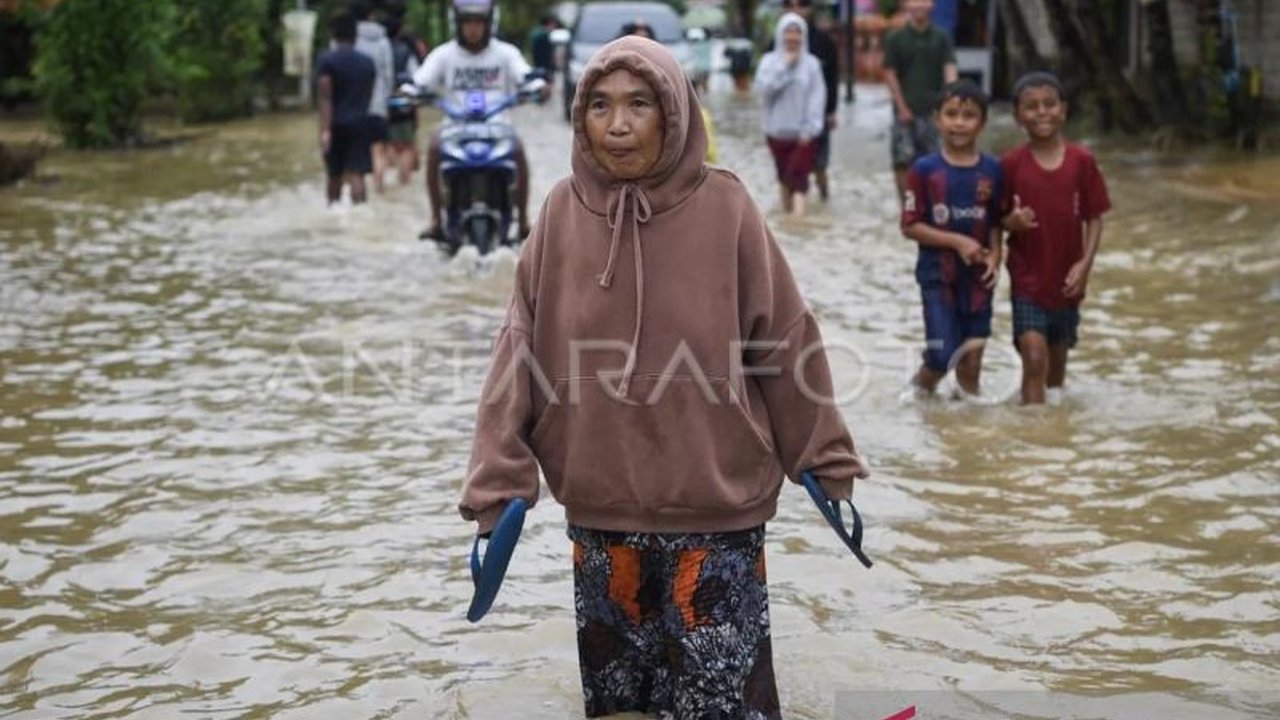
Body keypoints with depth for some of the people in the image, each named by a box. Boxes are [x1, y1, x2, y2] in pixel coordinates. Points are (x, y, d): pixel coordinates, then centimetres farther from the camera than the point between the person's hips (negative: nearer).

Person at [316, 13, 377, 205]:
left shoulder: (326, 60, -8)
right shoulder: (367, 62, 5)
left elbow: (325, 98, -14)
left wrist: (325, 130, -18)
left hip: (336, 124, -2)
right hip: (360, 123, 2)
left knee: (334, 175, 13)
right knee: (356, 174, -3)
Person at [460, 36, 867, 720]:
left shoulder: (724, 208, -7)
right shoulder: (563, 211, -1)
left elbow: (785, 343, -2)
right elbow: (519, 352, -1)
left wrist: (824, 462, 3)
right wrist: (498, 481, -5)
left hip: (714, 506, -2)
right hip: (599, 509, 3)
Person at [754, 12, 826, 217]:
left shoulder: (811, 63, -2)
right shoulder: (769, 61, 1)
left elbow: (817, 97, -5)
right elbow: (763, 88, -12)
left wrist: (810, 128, -12)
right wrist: (783, 67, -15)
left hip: (803, 132, -2)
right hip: (777, 130, 2)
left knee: (798, 173, -12)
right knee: (784, 174, 14)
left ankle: (798, 215, -20)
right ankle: (786, 211, 28)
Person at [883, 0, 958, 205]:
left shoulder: (941, 37, 5)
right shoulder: (895, 39, 3)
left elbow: (950, 68, -4)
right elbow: (890, 74, 1)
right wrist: (902, 107, -6)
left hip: (933, 110, 1)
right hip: (906, 110, -1)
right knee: (903, 159, -4)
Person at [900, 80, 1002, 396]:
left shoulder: (992, 169, 1)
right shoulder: (925, 169, -7)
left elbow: (996, 223, 8)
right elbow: (910, 226, -8)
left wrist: (994, 256, -9)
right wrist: (958, 242, -16)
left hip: (978, 276, 3)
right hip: (937, 275, -3)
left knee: (972, 358, 7)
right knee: (943, 357, -7)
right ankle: (921, 387, 24)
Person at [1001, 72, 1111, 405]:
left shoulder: (1082, 161, -4)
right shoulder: (1012, 164, -6)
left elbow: (1094, 219, 0)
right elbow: (998, 218, 1)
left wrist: (1084, 264, -11)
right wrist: (1012, 221, -21)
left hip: (1066, 280, 2)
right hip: (1027, 278, -2)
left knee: (1058, 358, 17)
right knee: (1034, 358, -13)